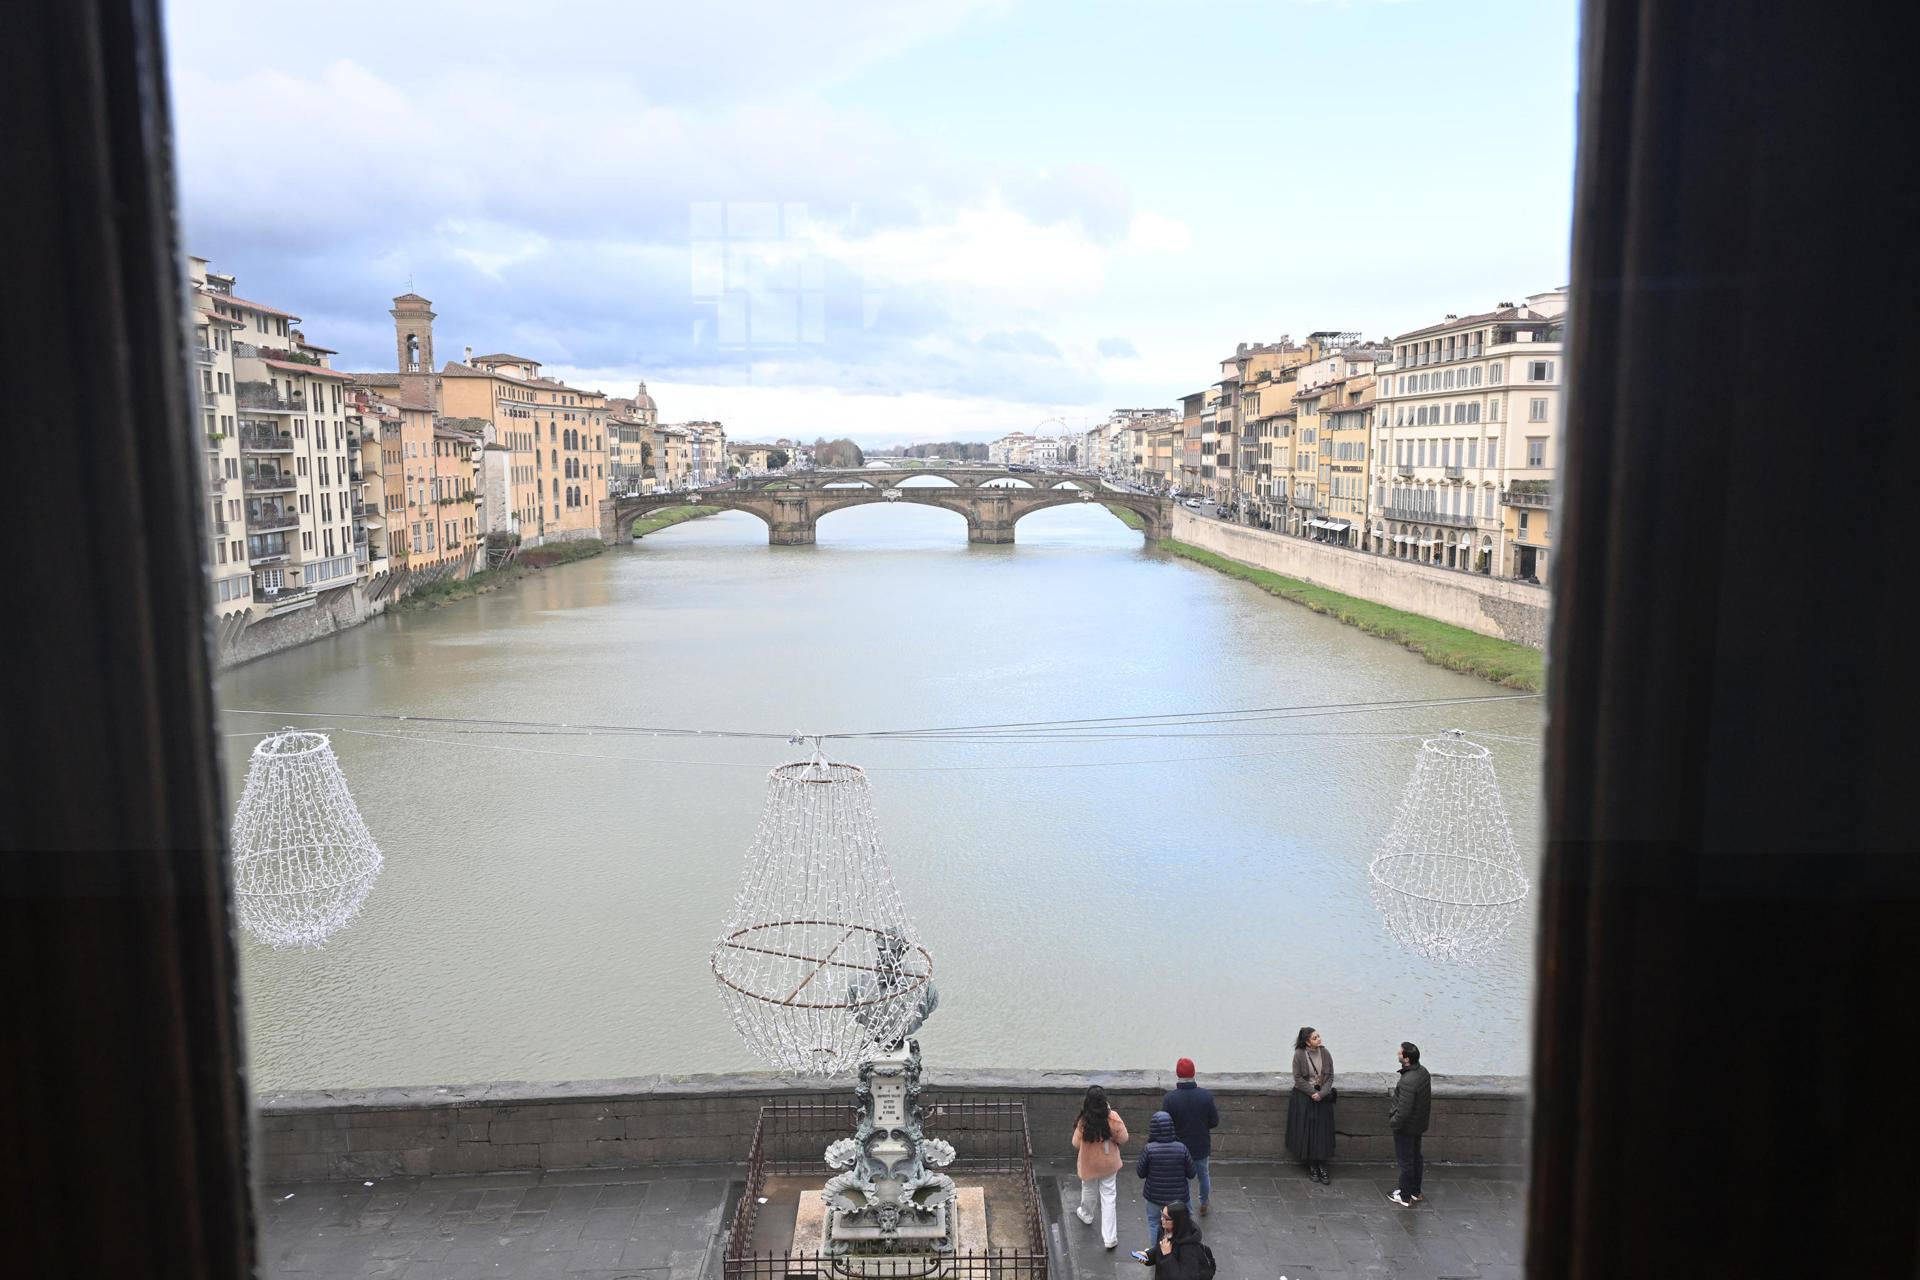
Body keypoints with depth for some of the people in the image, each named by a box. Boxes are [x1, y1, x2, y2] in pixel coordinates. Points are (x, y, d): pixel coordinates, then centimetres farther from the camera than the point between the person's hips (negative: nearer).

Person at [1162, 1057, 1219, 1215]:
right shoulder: (1206, 1096, -18)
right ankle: (1204, 1205, 48)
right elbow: (1215, 1122, -9)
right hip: (1202, 1147, 2)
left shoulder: (1170, 1098, -22)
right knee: (1204, 1175, 27)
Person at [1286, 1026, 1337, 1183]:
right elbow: (1298, 1078, -8)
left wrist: (1321, 1094, -13)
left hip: (1322, 1097, 2)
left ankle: (1322, 1166, 7)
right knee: (1306, 1131, 0)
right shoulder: (1299, 1054, -11)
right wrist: (1312, 1092, -15)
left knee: (1322, 1131, 1)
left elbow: (1330, 1076, -1)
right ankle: (1311, 1166, 11)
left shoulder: (1325, 1053, -3)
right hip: (1304, 1096, -2)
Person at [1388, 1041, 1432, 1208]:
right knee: (1415, 1157, 22)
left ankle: (1405, 1197, 21)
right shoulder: (1423, 1072, -5)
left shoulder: (1408, 1082, -34)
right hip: (1419, 1124, 9)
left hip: (1406, 1127, -9)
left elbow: (1403, 1111, -30)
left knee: (1405, 1161, 7)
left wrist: (1393, 1123, -14)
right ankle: (1415, 1192, 37)